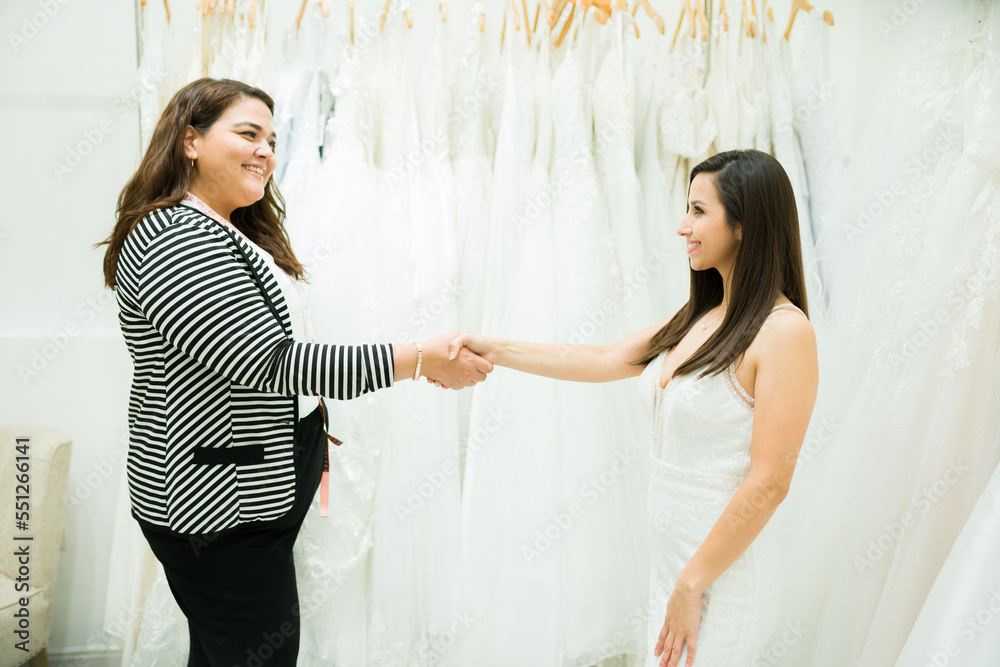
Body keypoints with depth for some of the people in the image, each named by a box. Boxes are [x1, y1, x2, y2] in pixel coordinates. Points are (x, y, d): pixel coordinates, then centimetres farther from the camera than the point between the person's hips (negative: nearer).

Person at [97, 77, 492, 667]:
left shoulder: (230, 233, 14)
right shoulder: (177, 241, -19)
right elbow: (266, 363, -25)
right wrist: (419, 360, -25)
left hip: (254, 493, 10)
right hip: (222, 510, -10)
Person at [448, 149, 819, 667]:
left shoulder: (784, 330, -17)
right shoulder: (699, 318, 7)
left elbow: (769, 482, -19)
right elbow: (605, 360, 9)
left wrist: (693, 586, -15)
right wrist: (496, 349, 4)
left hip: (723, 573, -7)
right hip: (671, 560, 7)